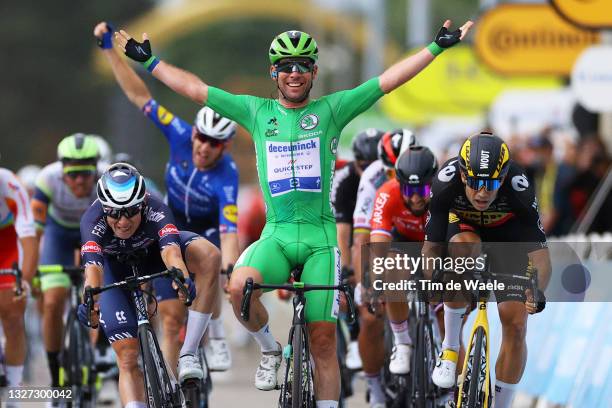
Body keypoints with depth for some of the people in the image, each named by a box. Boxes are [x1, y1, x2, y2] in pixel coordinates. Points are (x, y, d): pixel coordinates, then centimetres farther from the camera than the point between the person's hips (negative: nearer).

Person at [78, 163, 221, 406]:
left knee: (209, 256, -32)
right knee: (128, 358, -15)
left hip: (152, 254, 0)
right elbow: (93, 265, -51)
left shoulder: (156, 211, -37)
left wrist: (182, 276, -74)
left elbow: (170, 249, -53)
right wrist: (90, 299, -71)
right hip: (115, 268, 0)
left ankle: (188, 355, -29)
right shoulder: (93, 220, -36)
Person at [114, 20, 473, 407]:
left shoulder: (331, 109, 6)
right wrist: (147, 60, 12)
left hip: (321, 237, -1)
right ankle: (270, 349, 0)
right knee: (240, 287, -29)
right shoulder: (256, 112, 10)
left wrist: (437, 47, -4)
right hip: (276, 234, 1)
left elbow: (389, 80, 2)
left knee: (323, 337, -3)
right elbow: (193, 87, 12)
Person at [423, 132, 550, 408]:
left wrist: (537, 291, -53)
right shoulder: (446, 183, -34)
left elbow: (540, 253, -35)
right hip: (463, 227, 0)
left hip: (508, 235, 0)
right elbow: (431, 246, -29)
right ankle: (450, 348, -21)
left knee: (515, 324, -11)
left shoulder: (519, 188, -36)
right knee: (464, 246, -36)